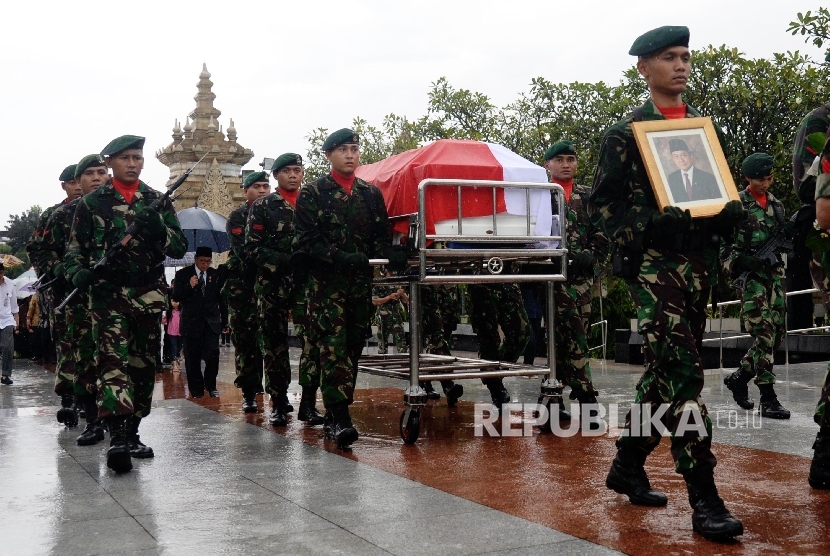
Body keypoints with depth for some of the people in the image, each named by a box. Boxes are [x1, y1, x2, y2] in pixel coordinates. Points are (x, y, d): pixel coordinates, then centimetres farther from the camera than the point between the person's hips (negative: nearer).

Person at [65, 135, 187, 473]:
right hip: (107, 293, -3)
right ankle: (117, 435, -25)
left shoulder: (158, 202, 12)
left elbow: (180, 248, 7)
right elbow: (75, 247, 9)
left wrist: (158, 230, -13)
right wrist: (78, 272, -12)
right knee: (112, 359, -17)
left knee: (144, 365, 7)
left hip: (149, 295, 3)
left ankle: (132, 432, 19)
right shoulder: (92, 203, 7)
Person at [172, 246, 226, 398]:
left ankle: (211, 386, 12)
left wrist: (225, 320, 4)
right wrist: (189, 286, -19)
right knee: (192, 358, 2)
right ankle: (196, 389, 13)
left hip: (211, 322, 1)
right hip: (191, 322, -1)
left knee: (213, 355, -5)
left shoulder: (217, 275, 7)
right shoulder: (183, 274, 2)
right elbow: (176, 296, -5)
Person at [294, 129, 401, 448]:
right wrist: (342, 258, -19)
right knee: (333, 349, -13)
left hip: (361, 283, 4)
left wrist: (391, 256, -13)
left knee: (353, 349, 6)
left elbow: (381, 236, 10)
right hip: (326, 282, -4)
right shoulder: (312, 193, 3)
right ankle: (340, 420, -17)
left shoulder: (371, 193, 14)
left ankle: (335, 415, 16)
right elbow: (306, 241, -5)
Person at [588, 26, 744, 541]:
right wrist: (649, 224, -19)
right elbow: (601, 203, -3)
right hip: (652, 262, -6)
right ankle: (704, 498, -11)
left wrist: (732, 212, -2)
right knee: (683, 374, -14)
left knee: (665, 372, 11)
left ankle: (628, 465, 27)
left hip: (700, 261, 6)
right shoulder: (626, 132, 0)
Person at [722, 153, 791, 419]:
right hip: (751, 276, -7)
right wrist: (740, 261, -19)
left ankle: (739, 377, 23)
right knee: (763, 334, -12)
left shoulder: (776, 204, 15)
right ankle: (768, 398, -10)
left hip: (775, 275, 7)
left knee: (776, 335, 6)